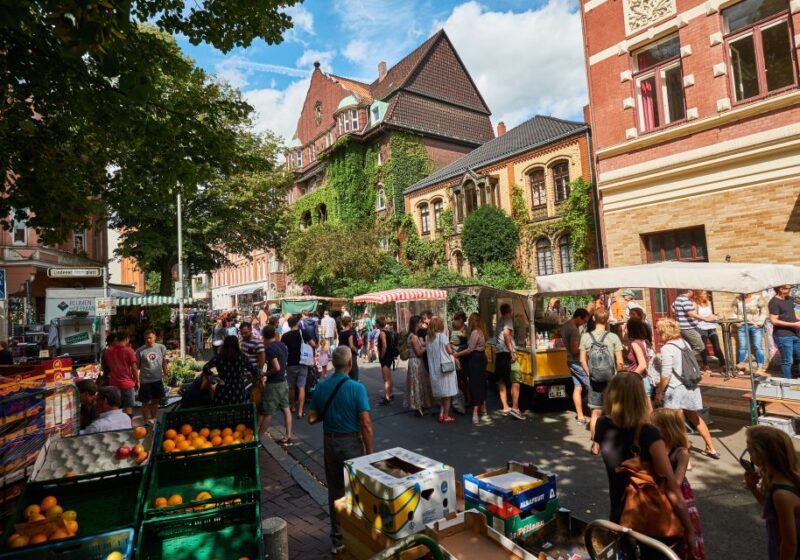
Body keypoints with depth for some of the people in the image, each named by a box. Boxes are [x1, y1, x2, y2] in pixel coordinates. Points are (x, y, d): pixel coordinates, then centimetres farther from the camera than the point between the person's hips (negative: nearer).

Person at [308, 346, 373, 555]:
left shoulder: (321, 387, -4)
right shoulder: (357, 388, -18)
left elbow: (312, 418, 2)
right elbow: (366, 424, -18)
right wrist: (369, 452, -9)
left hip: (329, 443, 5)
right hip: (351, 442, -4)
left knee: (335, 491, 17)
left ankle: (338, 541, 30)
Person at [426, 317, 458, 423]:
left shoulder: (429, 339, 8)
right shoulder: (442, 336, -10)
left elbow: (430, 352, 10)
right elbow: (450, 351, -9)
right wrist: (451, 347, 12)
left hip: (434, 369, 6)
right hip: (446, 367, -6)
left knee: (442, 393, 16)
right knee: (448, 392, 4)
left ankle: (441, 414, 14)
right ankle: (446, 416, 8)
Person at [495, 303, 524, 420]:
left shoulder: (500, 321, 21)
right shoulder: (508, 319, -3)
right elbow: (506, 333, -20)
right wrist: (512, 352, -21)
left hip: (498, 353, 8)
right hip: (507, 353, -8)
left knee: (502, 381, 9)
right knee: (515, 381, -6)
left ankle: (505, 407, 11)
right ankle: (515, 407, -11)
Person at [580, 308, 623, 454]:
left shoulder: (585, 337, -6)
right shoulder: (613, 337, -10)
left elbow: (582, 360, -3)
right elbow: (620, 363, -9)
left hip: (595, 380, 1)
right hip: (611, 380, -1)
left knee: (595, 413, 11)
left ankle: (595, 445, 16)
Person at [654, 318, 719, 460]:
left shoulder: (667, 348, -17)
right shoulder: (684, 342, 5)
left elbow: (666, 375, -18)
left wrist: (659, 393, -8)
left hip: (676, 389, -8)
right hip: (691, 386, 8)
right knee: (695, 418, 26)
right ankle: (710, 448, 39)